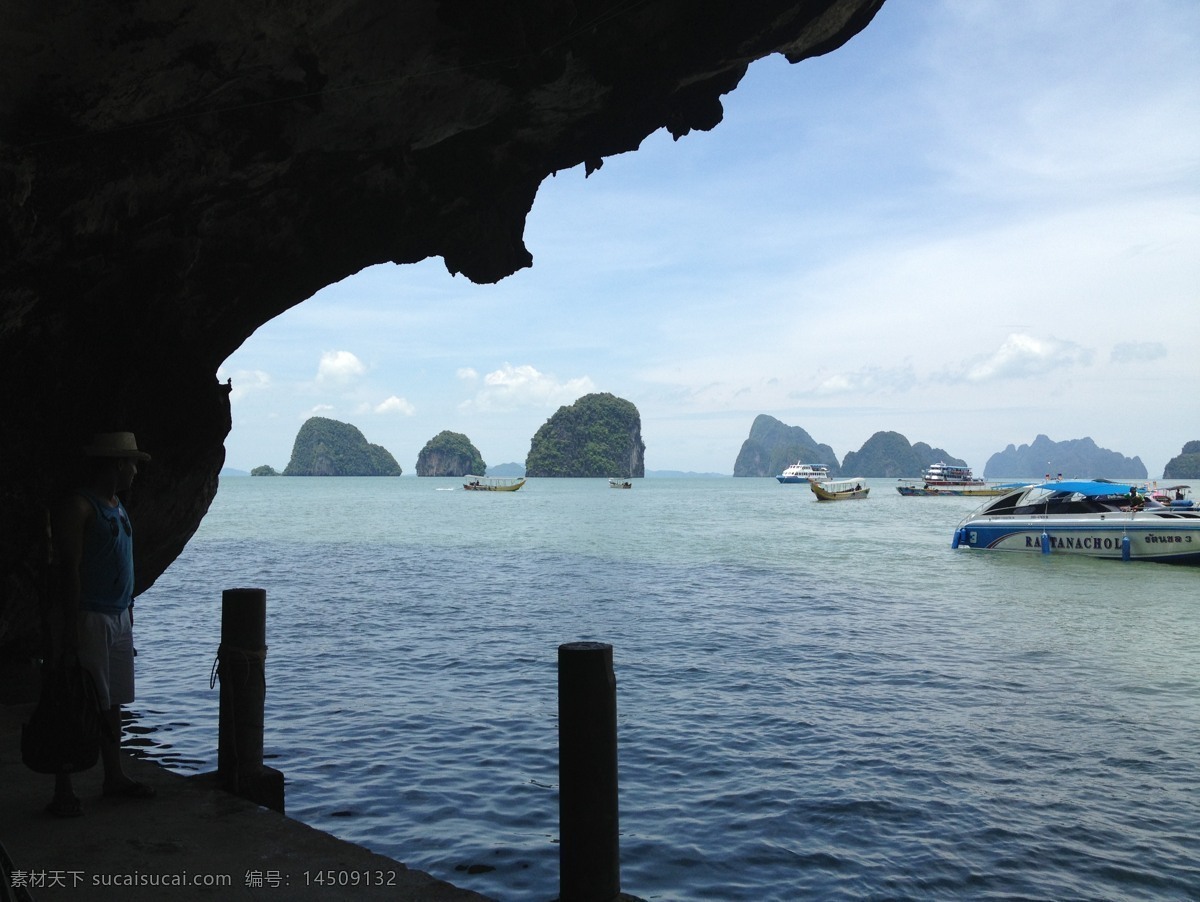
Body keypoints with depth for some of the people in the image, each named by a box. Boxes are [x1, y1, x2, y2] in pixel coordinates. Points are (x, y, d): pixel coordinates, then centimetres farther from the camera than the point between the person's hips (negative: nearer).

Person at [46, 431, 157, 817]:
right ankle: (63, 791, 3)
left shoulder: (116, 505, 15)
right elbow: (68, 568, -18)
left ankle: (114, 776, 24)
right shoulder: (78, 506, -13)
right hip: (88, 618, -9)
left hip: (118, 616, 9)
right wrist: (70, 626, -21)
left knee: (112, 702, 14)